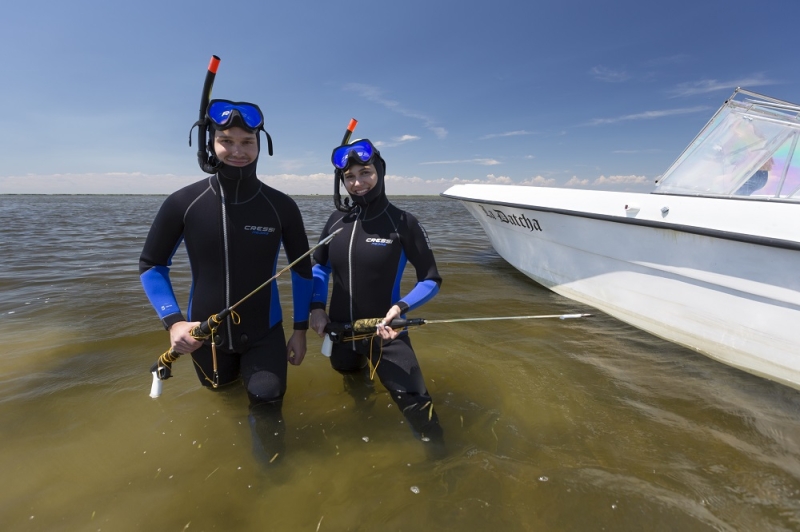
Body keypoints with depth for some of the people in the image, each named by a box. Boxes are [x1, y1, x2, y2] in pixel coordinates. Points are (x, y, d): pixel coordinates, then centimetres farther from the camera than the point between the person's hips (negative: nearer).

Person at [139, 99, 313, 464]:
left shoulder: (281, 206, -13)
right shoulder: (183, 203, -12)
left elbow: (302, 268, -2)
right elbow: (151, 265, 0)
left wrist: (300, 330, -2)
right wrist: (173, 321, -13)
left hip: (264, 335, -1)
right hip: (205, 336, 2)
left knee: (266, 406, -8)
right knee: (221, 392, 24)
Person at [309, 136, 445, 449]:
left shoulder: (402, 223, -14)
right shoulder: (337, 220, -3)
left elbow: (431, 280, -9)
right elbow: (319, 266, 11)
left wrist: (401, 307, -26)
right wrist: (317, 307, -3)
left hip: (385, 332, -4)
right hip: (340, 329, 5)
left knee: (417, 408, -9)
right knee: (349, 375, 30)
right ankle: (359, 374, 66)